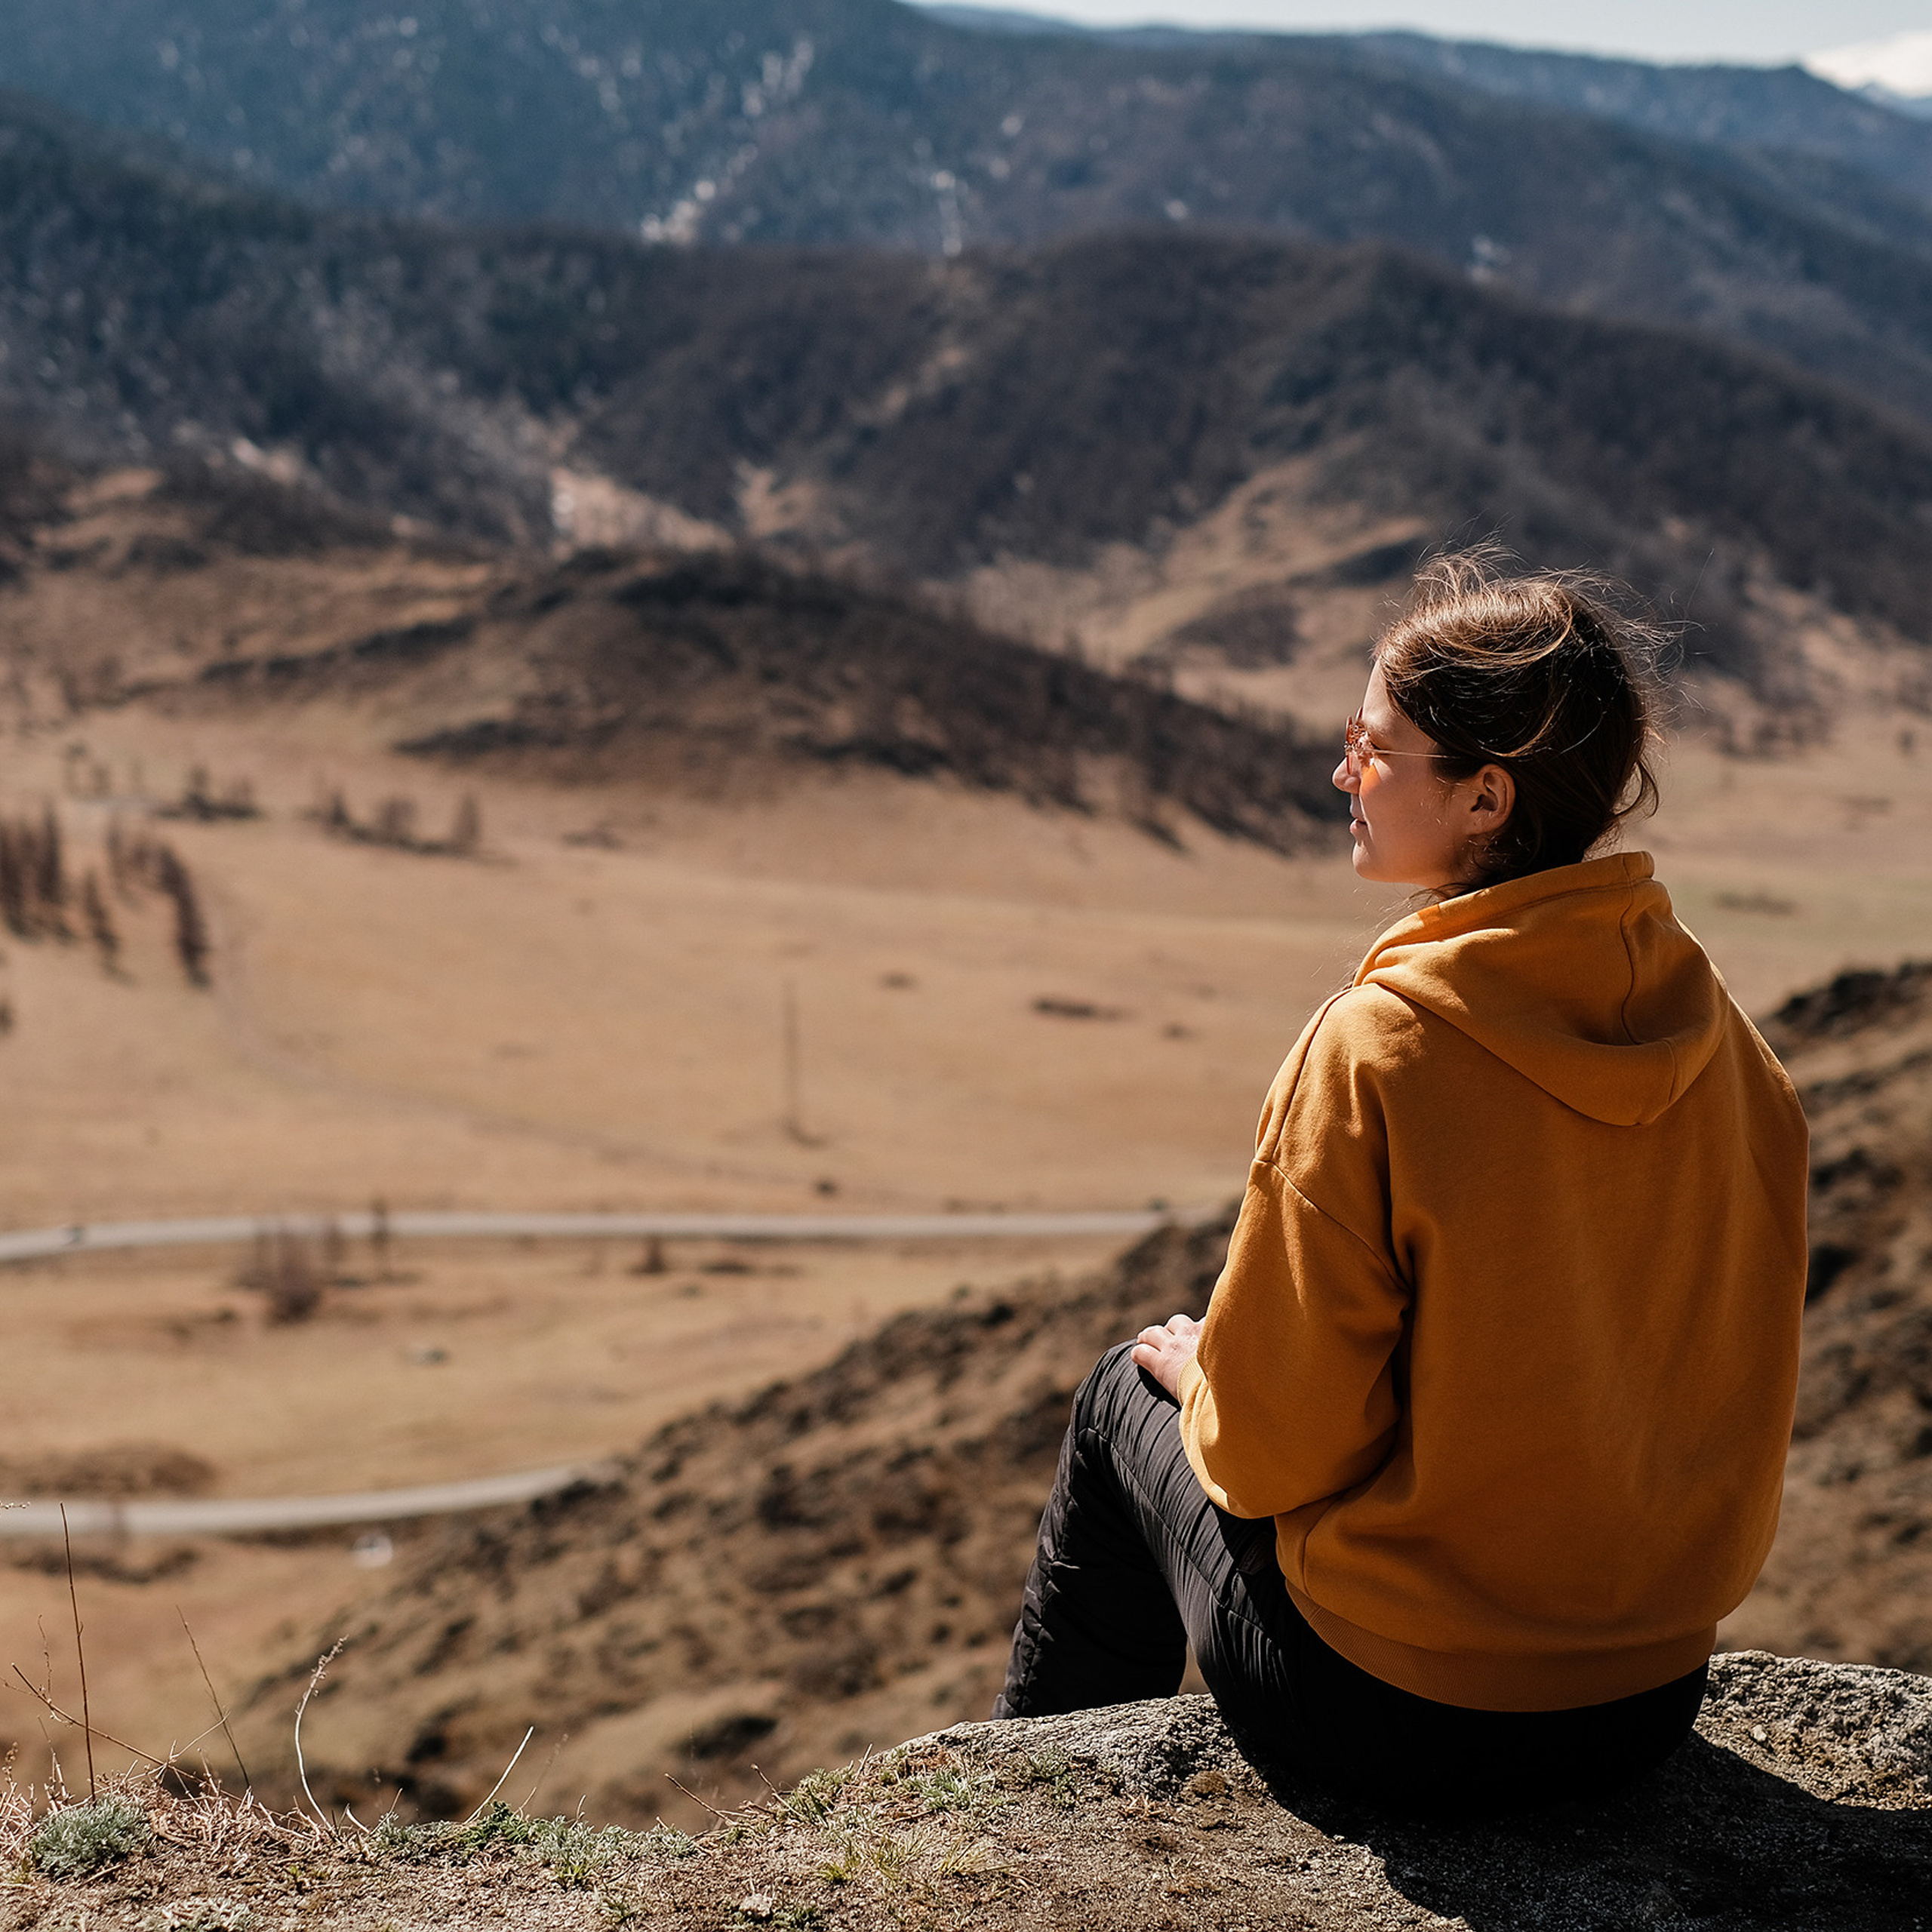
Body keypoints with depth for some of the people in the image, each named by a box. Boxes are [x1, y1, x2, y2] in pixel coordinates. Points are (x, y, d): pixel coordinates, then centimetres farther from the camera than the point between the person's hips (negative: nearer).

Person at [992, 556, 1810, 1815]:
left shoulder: (1377, 1054, -24)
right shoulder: (1725, 1040, -6)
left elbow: (1275, 1447, -18)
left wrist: (1198, 1379, 5)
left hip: (1403, 1722, -6)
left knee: (1124, 1398, 20)